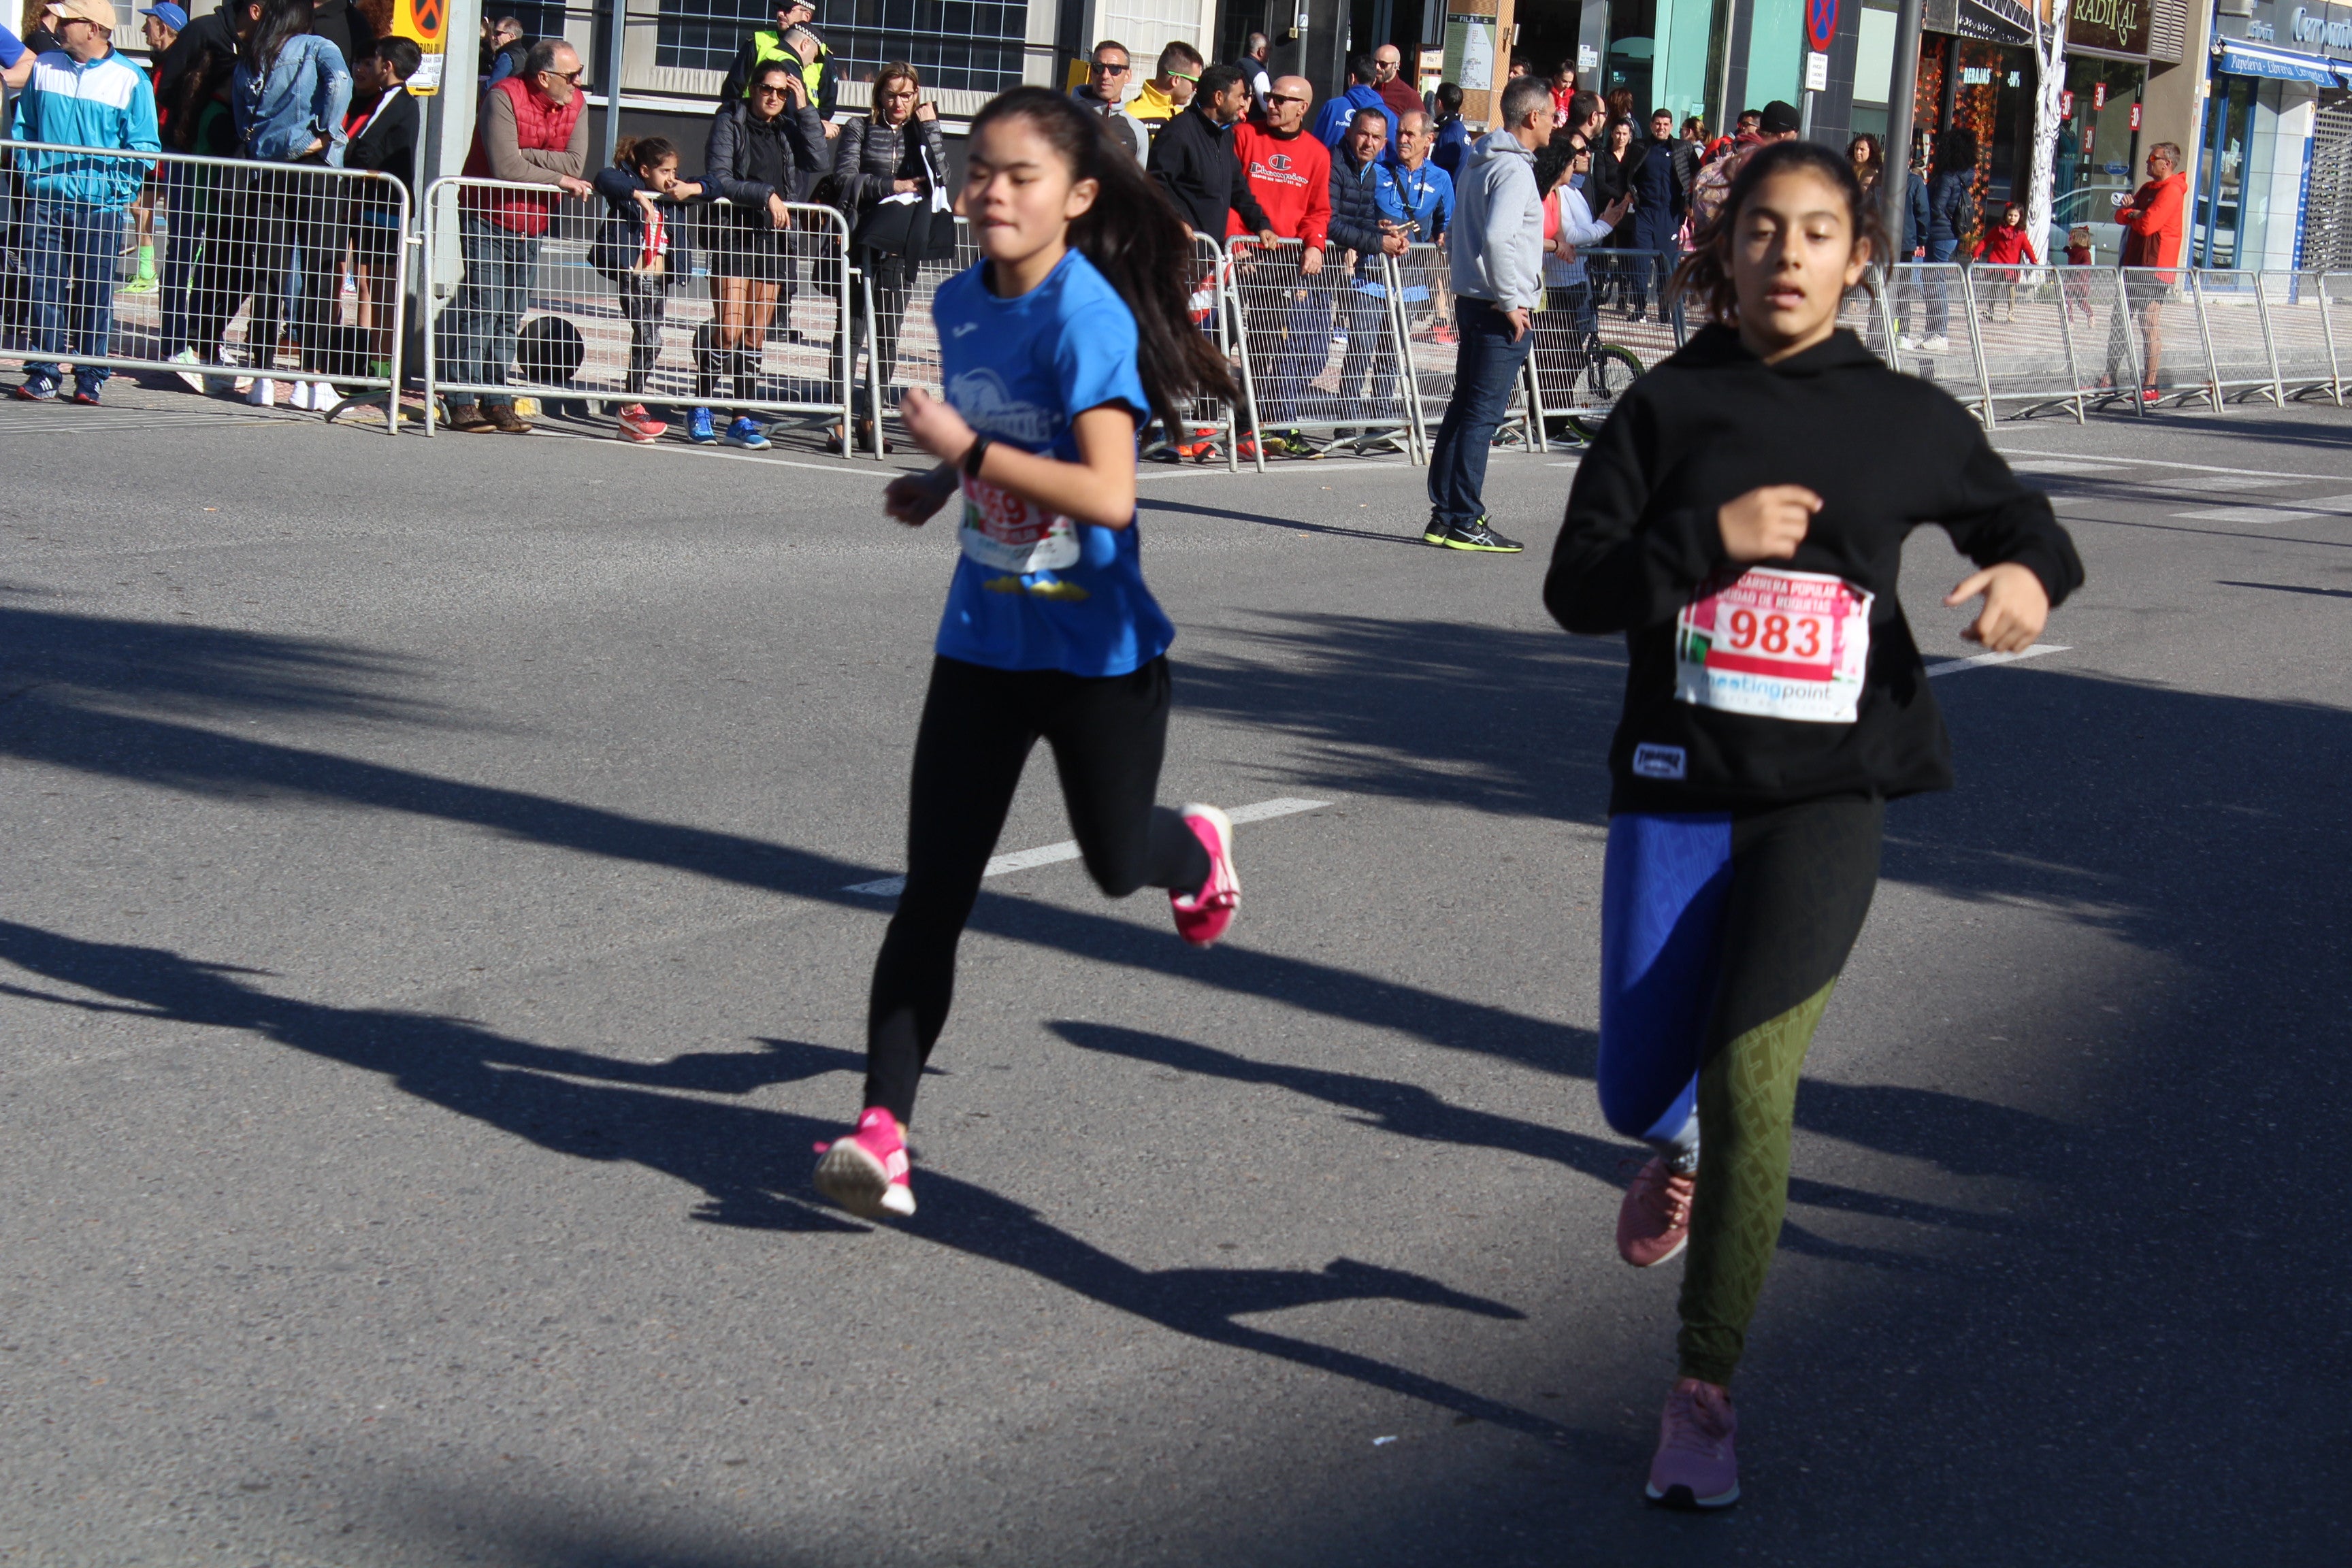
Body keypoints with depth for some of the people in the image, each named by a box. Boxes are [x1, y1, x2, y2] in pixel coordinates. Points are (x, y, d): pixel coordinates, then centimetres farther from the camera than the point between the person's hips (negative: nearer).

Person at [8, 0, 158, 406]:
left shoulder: (130, 79, -1)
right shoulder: (43, 68, 9)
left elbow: (143, 146, 1)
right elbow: (22, 126, 17)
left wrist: (122, 190, -7)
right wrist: (25, 174, 6)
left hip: (101, 205, -2)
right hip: (44, 199, 3)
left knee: (96, 292, 1)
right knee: (44, 288, -1)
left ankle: (90, 378, 8)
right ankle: (44, 372, 4)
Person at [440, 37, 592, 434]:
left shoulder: (575, 104, 1)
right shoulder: (504, 97, -17)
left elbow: (576, 163, -12)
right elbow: (506, 168, -26)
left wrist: (523, 153, -21)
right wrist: (562, 180, -16)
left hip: (532, 226, 6)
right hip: (488, 219, -6)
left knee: (511, 318, 6)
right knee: (482, 309, -10)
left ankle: (497, 402, 10)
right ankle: (462, 404, -8)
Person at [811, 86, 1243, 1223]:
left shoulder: (1087, 317, -21)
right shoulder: (961, 302, 2)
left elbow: (1108, 494, -31)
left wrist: (965, 450, -27)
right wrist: (937, 484, 5)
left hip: (1098, 651, -5)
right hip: (983, 643, 5)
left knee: (1116, 861, 13)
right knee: (933, 891, -2)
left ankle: (1198, 847, 51)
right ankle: (883, 1136, -5)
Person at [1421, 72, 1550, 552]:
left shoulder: (1477, 162, 15)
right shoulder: (1514, 170, -15)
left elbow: (1455, 236, 21)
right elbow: (1496, 238, -26)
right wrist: (1510, 301, -20)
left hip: (1471, 300, 10)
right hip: (1501, 310, -10)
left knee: (1463, 408, 13)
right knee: (1483, 413, -7)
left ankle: (1445, 514, 16)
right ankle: (1464, 522, -6)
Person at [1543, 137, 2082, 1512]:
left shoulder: (1905, 419, 2)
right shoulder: (1672, 406, 0)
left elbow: (2023, 520, 16)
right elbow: (1576, 588, -3)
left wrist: (2031, 576, -7)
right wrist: (1710, 538, -18)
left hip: (1827, 795, -1)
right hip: (1676, 788, 1)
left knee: (1749, 1074, -15)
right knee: (1638, 1091, 5)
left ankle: (1706, 1395, -2)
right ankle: (1686, 1150, 47)